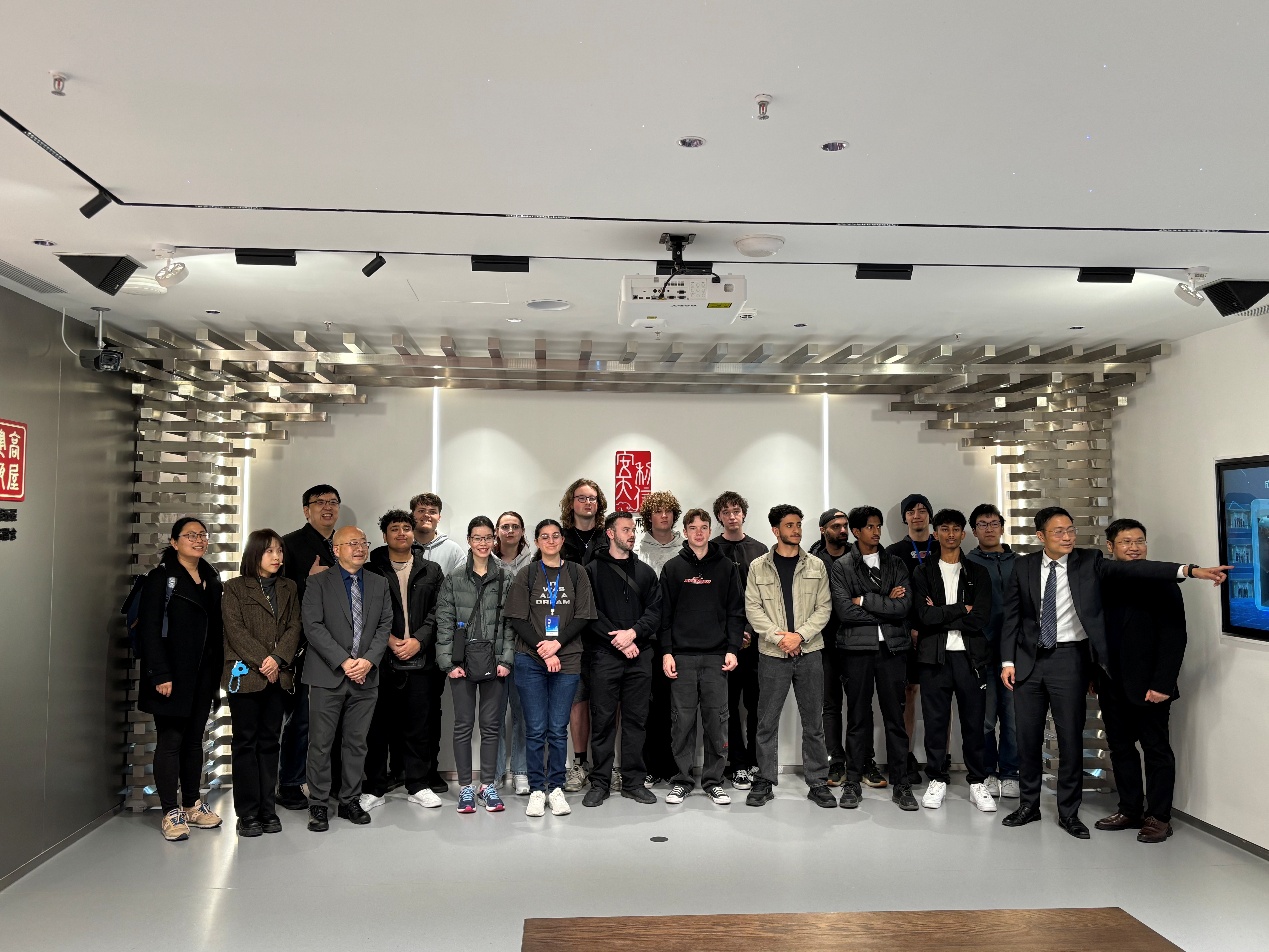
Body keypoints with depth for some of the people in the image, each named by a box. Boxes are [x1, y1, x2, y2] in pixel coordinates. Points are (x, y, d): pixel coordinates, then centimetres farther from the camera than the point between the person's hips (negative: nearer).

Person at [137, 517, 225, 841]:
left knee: (194, 739, 12)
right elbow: (150, 628, -13)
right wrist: (160, 674, -18)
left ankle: (192, 805, 22)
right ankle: (171, 813, 7)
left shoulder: (211, 579, 12)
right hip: (172, 675, -6)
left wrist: (217, 670, 8)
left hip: (203, 676, 6)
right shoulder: (161, 578, -6)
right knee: (170, 741, -1)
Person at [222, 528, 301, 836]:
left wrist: (278, 658, -11)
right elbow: (235, 630, -8)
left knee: (270, 741, 7)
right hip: (245, 675, -4)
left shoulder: (288, 588, 13)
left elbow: (294, 627, 4)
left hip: (278, 676, 4)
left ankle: (267, 810, 12)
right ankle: (248, 813, 6)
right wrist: (262, 661, -14)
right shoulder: (235, 588, 1)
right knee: (246, 742, 1)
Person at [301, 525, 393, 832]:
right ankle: (318, 805, 13)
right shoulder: (319, 583, 0)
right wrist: (344, 662, -16)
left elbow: (384, 626, 7)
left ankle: (350, 801, 21)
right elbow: (313, 626, -9)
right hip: (328, 677, -3)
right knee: (321, 744, 1)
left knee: (357, 743, 10)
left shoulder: (379, 584, 12)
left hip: (366, 676, 3)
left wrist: (368, 660, -9)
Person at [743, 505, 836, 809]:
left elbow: (824, 608, 2)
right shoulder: (758, 567, 3)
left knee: (813, 721, 6)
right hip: (772, 653, -1)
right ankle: (764, 782, 16)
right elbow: (753, 609, -2)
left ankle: (818, 783, 16)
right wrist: (779, 636, -12)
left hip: (809, 652, 1)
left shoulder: (816, 566, 7)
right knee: (767, 721, 5)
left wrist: (800, 635, -11)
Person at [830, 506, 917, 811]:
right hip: (857, 649, -2)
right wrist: (886, 606, -6)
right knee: (858, 718, 5)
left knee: (895, 717, 5)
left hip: (892, 648, 2)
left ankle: (900, 784, 13)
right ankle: (852, 783, 15)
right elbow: (845, 611, -10)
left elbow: (904, 606, -5)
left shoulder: (895, 564, 9)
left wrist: (865, 600, -8)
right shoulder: (841, 567, 3)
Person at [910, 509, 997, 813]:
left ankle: (978, 783, 17)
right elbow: (924, 615, -8)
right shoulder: (923, 573, 7)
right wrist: (961, 609, -9)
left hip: (970, 656, 0)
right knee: (935, 721, 5)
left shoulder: (978, 574, 7)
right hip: (934, 657, 0)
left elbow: (980, 619, -6)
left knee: (973, 722, 5)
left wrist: (940, 616, -8)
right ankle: (937, 780, 17)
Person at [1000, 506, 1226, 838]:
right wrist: (1008, 660, 0)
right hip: (1028, 659, 2)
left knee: (1071, 735, 3)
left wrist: (1190, 570, -28)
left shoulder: (1089, 562, -2)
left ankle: (1068, 811, 18)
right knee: (1028, 734, 9)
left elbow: (1132, 568, -15)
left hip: (1069, 660, -2)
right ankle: (1029, 804, 25)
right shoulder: (1025, 567, 3)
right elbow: (1012, 616, 6)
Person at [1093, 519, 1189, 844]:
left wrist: (1162, 683, -17)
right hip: (1111, 683, 5)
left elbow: (1174, 637, -11)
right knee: (1120, 747, 11)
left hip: (1147, 684, -5)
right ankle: (1130, 810, 22)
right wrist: (1092, 676, 6)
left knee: (1156, 750, 5)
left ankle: (1158, 817, 14)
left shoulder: (1161, 584, -6)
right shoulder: (1101, 583, 7)